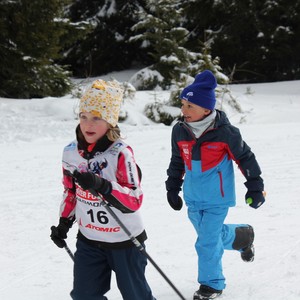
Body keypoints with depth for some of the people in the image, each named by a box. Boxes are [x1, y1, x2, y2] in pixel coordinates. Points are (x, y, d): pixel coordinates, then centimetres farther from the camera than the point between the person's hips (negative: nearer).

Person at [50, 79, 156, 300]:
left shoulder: (121, 154, -21)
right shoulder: (71, 152, -3)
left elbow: (134, 201, -25)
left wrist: (102, 186, -38)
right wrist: (64, 223, 13)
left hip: (124, 239, -5)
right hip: (89, 240, 5)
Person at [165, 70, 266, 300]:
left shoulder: (224, 132, -18)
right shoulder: (180, 131, -4)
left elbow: (246, 158, -7)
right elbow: (177, 162, 12)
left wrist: (255, 188, -3)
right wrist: (172, 189, 14)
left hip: (217, 197, -5)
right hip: (193, 197, 6)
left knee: (208, 241, -6)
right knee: (214, 234, 18)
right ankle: (243, 236, 47)